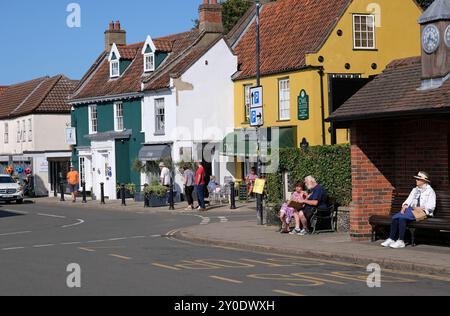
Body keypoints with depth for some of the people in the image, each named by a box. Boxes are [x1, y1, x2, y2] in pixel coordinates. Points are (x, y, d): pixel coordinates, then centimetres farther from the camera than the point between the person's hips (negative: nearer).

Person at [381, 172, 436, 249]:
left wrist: (421, 208, -19)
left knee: (402, 218, -31)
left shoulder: (430, 191, 1)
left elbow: (431, 206, -7)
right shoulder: (415, 190, 23)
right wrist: (405, 206, -4)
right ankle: (391, 239, -22)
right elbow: (409, 200, 17)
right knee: (395, 217, -20)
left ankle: (401, 242, -30)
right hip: (411, 210, 7)